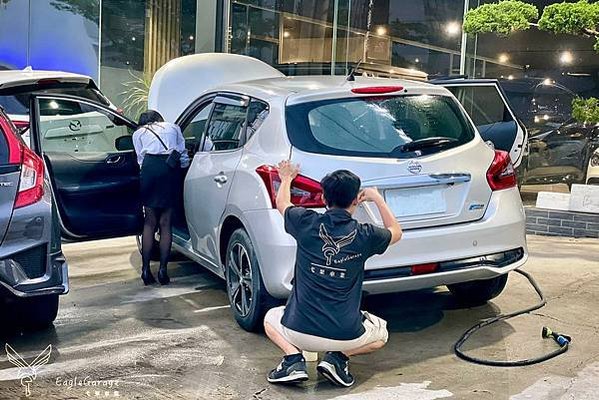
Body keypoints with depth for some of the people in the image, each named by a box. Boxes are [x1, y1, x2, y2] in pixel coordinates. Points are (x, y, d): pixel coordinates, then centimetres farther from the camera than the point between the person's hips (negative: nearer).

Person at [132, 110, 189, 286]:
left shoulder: (138, 133, 25)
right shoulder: (173, 127, 27)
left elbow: (141, 159, 15)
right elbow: (183, 156, 20)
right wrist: (182, 166, 36)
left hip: (150, 166, 0)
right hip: (171, 168, 0)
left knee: (149, 222, 8)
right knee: (165, 223, 6)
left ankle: (146, 269, 7)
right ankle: (163, 269, 3)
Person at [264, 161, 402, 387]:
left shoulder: (307, 224, -5)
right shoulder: (364, 235, -6)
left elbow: (282, 203, 19)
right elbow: (395, 232, 19)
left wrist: (286, 178, 38)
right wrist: (377, 198, 27)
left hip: (300, 331, 0)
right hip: (345, 336, 0)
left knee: (270, 319, 33)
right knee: (380, 334, 32)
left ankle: (293, 358, 4)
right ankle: (338, 357, 5)